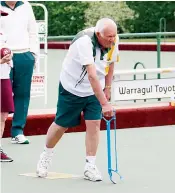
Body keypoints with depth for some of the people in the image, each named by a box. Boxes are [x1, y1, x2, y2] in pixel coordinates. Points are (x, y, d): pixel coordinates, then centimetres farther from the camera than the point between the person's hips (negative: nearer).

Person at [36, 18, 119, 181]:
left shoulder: (113, 42, -13)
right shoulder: (85, 42, -34)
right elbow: (92, 76, -40)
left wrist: (107, 88, 10)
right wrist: (104, 103, -44)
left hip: (95, 89, 4)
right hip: (72, 87, -4)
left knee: (94, 124, -9)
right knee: (61, 125, 8)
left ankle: (90, 166, 0)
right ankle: (45, 156, 33)